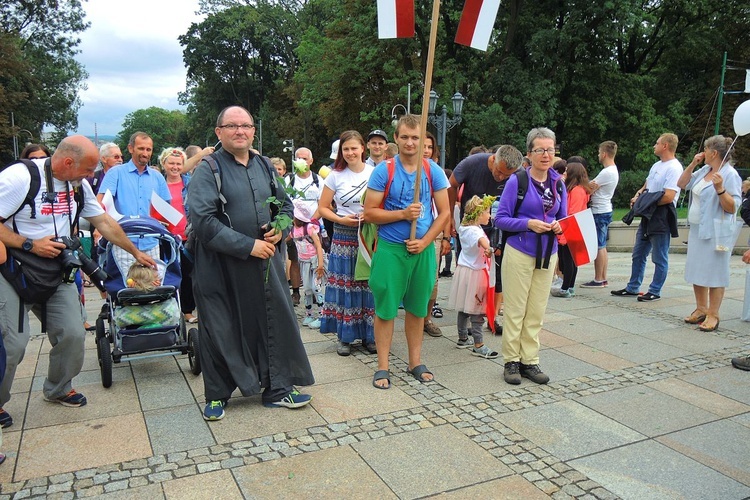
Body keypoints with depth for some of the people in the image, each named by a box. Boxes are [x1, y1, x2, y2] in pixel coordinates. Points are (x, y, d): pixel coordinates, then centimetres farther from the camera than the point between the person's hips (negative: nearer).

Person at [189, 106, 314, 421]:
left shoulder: (264, 166, 10)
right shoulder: (208, 169, -7)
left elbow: (286, 205, 19)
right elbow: (202, 220, -18)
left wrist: (280, 229, -3)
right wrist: (248, 246, -19)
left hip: (265, 261, 5)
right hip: (221, 267, -5)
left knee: (274, 322, 9)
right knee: (222, 331, 7)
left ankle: (277, 388, 25)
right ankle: (217, 395, 26)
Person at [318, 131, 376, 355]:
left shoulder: (375, 173, 2)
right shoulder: (335, 176, 3)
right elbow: (323, 207, 6)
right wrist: (341, 219, -10)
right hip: (343, 237, 0)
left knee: (369, 284, 3)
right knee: (344, 285, 3)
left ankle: (369, 335, 18)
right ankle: (345, 337, 15)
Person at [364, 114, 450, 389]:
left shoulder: (433, 170, 2)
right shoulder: (383, 170, -5)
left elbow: (444, 212, 4)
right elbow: (370, 213, -6)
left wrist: (425, 241, -8)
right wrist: (403, 214, -17)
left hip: (423, 249, 3)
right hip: (390, 249, -2)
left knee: (417, 307, 13)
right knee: (386, 309, 2)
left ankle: (415, 362, 27)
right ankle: (382, 367, 14)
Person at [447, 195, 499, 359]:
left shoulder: (464, 228, 8)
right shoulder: (475, 230, -21)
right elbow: (482, 240, -45)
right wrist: (488, 249, -64)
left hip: (463, 270, 10)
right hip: (474, 273, -9)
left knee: (464, 309, 17)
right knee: (477, 311, -4)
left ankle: (462, 339, 29)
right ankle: (478, 345, 1)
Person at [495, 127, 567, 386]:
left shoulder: (558, 183, 6)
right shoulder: (517, 180, -8)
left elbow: (563, 218, 13)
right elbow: (501, 218, -10)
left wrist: (558, 226, -9)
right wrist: (529, 224, -23)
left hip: (547, 255, 5)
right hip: (520, 253, -4)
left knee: (537, 311, 10)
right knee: (515, 310, 3)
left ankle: (530, 361, 21)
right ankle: (511, 361, 15)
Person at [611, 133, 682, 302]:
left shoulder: (674, 168, -14)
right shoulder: (656, 165, 16)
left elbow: (668, 197, -23)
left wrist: (644, 202, -14)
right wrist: (637, 196, 2)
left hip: (662, 217, -10)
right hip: (647, 216, 10)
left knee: (660, 258, 2)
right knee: (638, 255, 14)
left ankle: (655, 291, 11)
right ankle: (632, 288, 24)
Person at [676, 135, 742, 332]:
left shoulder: (730, 175, -13)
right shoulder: (704, 170, 9)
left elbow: (732, 208, -16)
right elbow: (682, 184, 16)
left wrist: (720, 189, -31)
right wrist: (692, 164, 7)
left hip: (715, 232, -8)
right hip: (696, 229, 8)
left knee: (714, 273, -2)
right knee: (697, 271, 13)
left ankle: (713, 315, 6)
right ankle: (701, 309, 25)